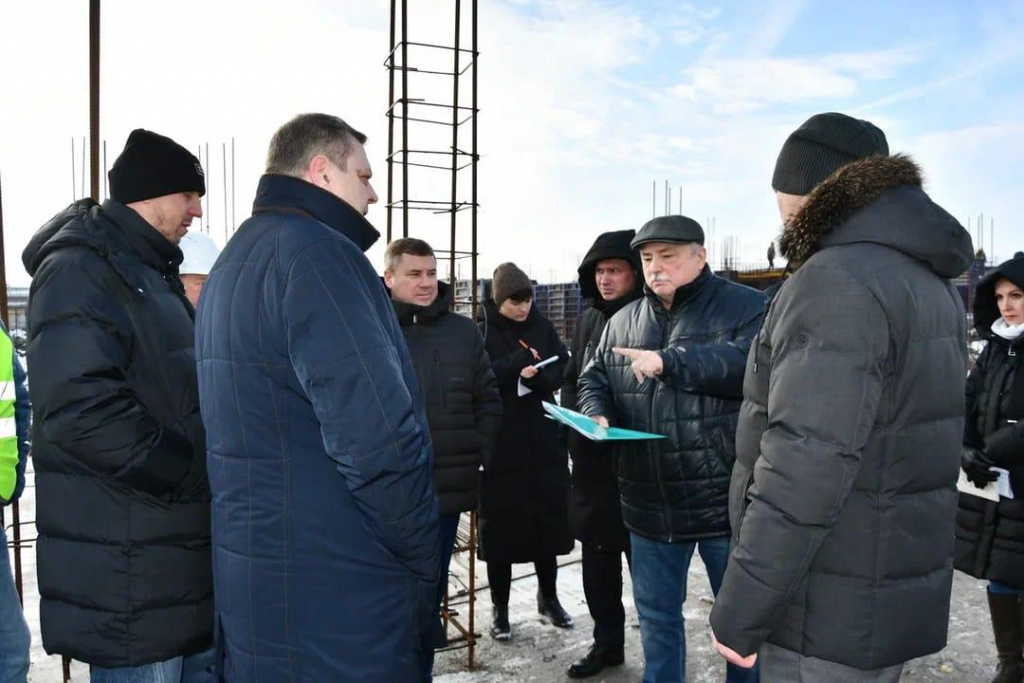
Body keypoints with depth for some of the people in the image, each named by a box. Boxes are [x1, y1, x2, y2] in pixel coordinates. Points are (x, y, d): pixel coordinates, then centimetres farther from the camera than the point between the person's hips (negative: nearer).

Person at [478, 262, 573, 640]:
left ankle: (548, 597, 32)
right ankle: (499, 608, 20)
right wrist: (518, 362, -23)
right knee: (500, 526, 5)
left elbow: (562, 370, 2)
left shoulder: (543, 327, 5)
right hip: (499, 445, -3)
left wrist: (538, 376, -18)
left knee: (548, 519, 13)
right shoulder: (482, 333, -5)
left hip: (544, 442, 3)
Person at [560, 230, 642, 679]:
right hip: (591, 462, 6)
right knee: (597, 558, 15)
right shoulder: (589, 319, 11)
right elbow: (571, 380, 17)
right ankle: (607, 642, 32)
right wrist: (575, 419, 1)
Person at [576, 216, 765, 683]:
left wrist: (669, 361, -21)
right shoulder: (623, 323, 10)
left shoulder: (744, 307, -5)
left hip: (725, 499, -4)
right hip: (651, 504, 5)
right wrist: (597, 414, -8)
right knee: (656, 614, 19)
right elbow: (594, 381, 15)